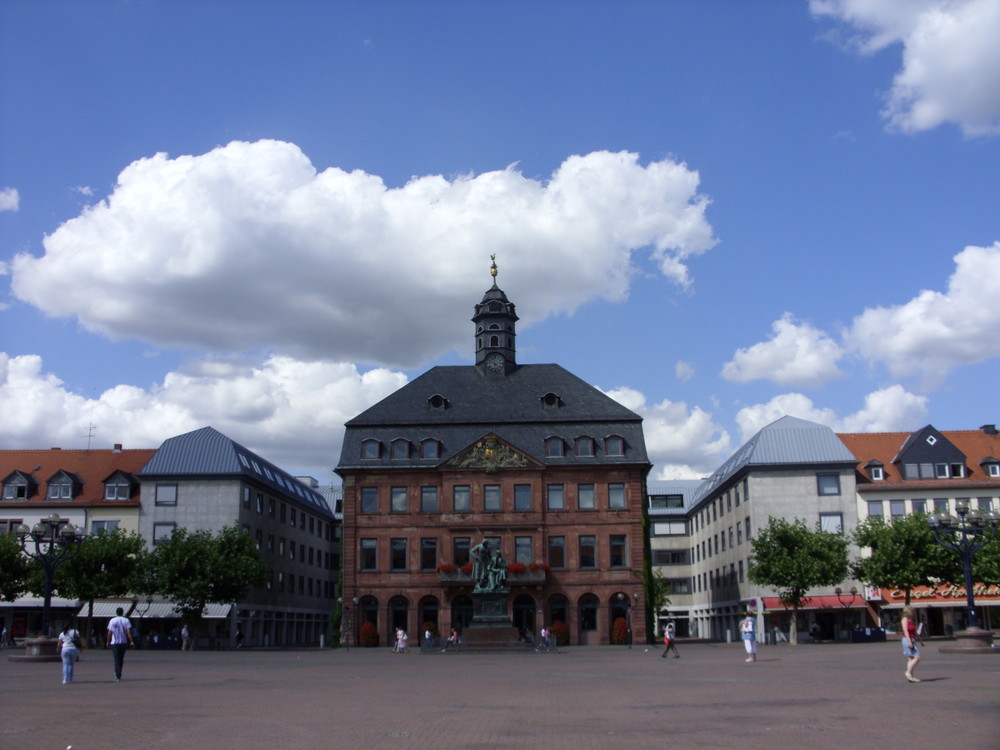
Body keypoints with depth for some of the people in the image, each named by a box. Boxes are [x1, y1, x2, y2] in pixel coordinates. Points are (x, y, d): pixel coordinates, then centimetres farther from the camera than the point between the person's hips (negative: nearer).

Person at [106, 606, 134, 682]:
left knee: (117, 659, -3)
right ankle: (118, 674, 25)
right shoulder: (126, 620, 0)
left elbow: (109, 632, -1)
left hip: (114, 643, -1)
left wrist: (108, 641, 10)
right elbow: (128, 631, -8)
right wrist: (131, 641, -7)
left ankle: (118, 676, -14)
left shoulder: (112, 621, 0)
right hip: (123, 642, 1)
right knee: (121, 659, 16)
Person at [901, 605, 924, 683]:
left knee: (911, 659, 7)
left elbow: (915, 632, 27)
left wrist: (921, 640, 28)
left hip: (912, 640, 10)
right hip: (908, 640, -10)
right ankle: (908, 672, -11)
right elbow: (905, 631, -19)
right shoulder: (905, 619, -10)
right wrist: (909, 642, -27)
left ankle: (911, 676, 6)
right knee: (917, 657, -14)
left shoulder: (911, 620, 20)